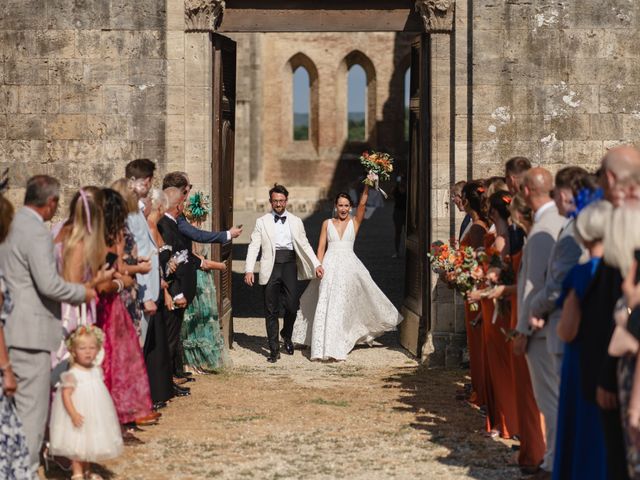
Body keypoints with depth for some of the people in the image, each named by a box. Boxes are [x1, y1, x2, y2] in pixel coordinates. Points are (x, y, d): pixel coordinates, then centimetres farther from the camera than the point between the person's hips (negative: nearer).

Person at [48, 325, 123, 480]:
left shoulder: (97, 370, 4)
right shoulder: (72, 374, -18)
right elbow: (66, 394, -22)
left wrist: (104, 414, 18)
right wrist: (73, 413, -30)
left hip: (96, 415, 7)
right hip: (79, 417, -7)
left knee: (91, 442, 17)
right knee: (78, 443, -1)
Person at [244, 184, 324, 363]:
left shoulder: (296, 222, 14)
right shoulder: (262, 222, 7)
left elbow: (304, 245, 13)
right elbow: (254, 246, 2)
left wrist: (317, 264, 1)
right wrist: (249, 270, -9)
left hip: (289, 264, 1)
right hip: (271, 267, -1)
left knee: (292, 306, -5)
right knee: (271, 310, 2)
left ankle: (287, 335, 25)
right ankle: (274, 350, 10)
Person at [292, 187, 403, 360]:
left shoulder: (354, 222, 7)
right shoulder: (327, 223, 9)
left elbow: (362, 204, -8)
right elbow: (321, 247, 7)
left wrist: (367, 186, -20)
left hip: (349, 265, 0)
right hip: (330, 266, 0)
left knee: (343, 304, 0)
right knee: (326, 304, -5)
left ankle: (337, 346, 10)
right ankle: (324, 347, -3)